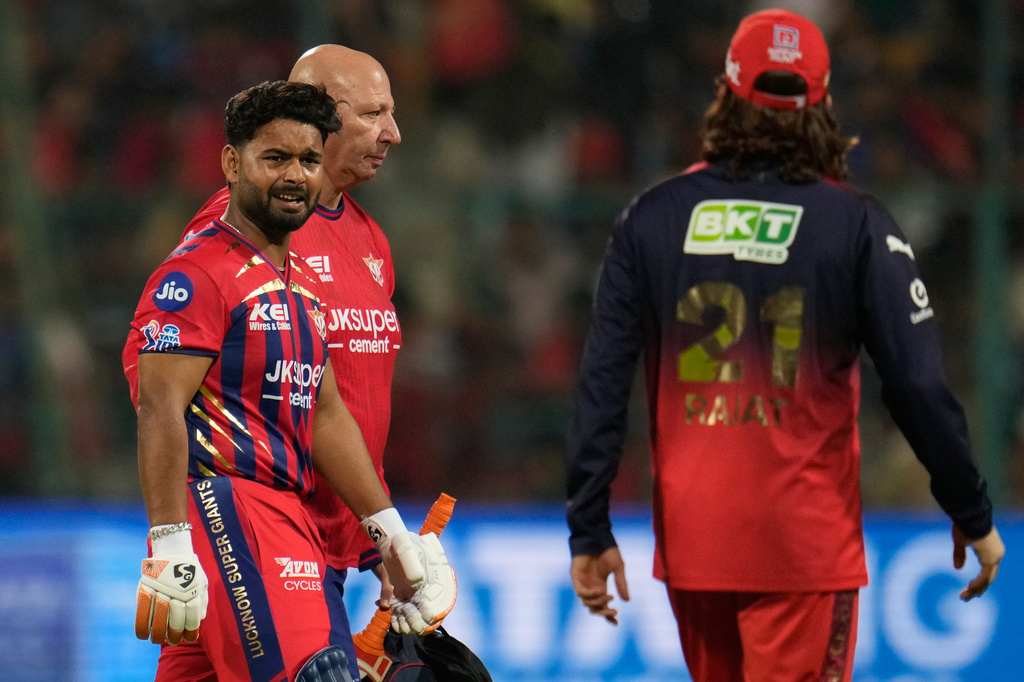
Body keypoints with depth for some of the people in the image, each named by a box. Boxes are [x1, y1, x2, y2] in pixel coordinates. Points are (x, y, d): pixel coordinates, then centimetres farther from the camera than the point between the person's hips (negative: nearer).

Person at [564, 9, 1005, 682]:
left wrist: (589, 532, 4)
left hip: (692, 543, 4)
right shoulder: (857, 225, -6)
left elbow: (603, 382, -1)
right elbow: (920, 386, -9)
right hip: (806, 546, -3)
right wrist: (974, 518, 3)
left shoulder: (654, 217, 2)